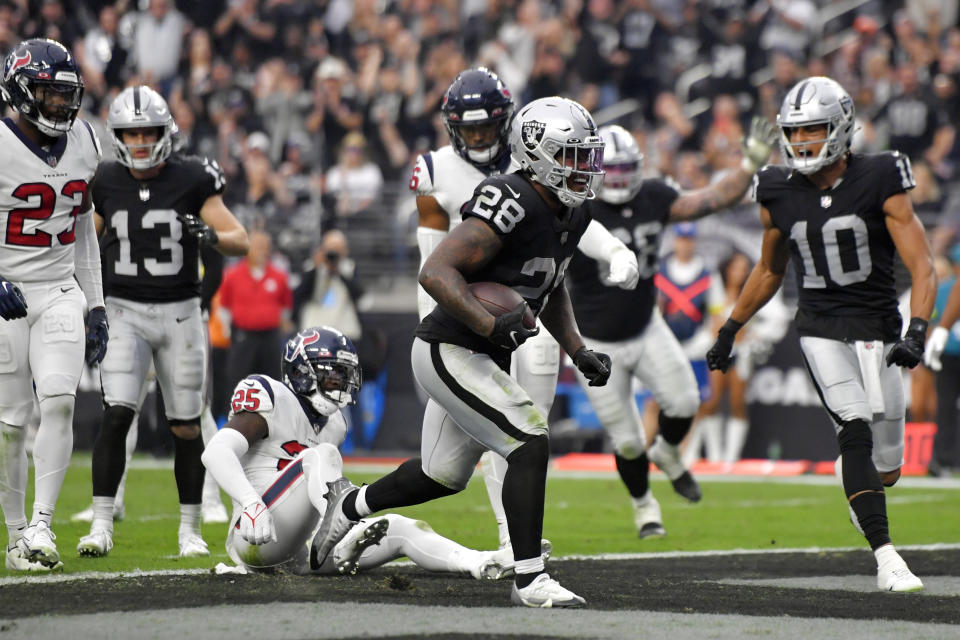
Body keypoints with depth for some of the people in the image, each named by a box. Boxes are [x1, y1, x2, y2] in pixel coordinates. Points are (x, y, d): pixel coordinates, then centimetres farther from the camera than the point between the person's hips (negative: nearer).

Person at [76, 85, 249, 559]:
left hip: (180, 313, 0)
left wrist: (209, 235, -27)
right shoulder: (106, 183, 2)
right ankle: (101, 526, -11)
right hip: (125, 312, 0)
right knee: (116, 415, -14)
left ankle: (190, 530, 16)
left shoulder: (191, 180, -5)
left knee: (186, 426, 4)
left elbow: (241, 242, -6)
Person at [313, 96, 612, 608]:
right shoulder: (511, 207, -24)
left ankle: (349, 506, 45)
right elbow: (435, 273, -29)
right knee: (529, 445, -18)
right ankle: (529, 580, -14)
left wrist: (578, 351, 12)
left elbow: (551, 290, 23)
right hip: (450, 351, -10)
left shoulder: (569, 217, 6)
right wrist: (490, 324, -38)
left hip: (481, 356, 10)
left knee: (443, 475, 22)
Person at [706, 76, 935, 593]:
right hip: (821, 330, 1)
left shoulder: (878, 183, -8)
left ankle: (852, 477, 42)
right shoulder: (779, 195, 1)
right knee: (856, 432, -20)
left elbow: (922, 268, -11)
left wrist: (916, 332, -25)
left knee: (885, 469, 3)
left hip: (878, 330, -1)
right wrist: (730, 330, 21)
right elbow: (769, 271, 19)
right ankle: (885, 557, -21)